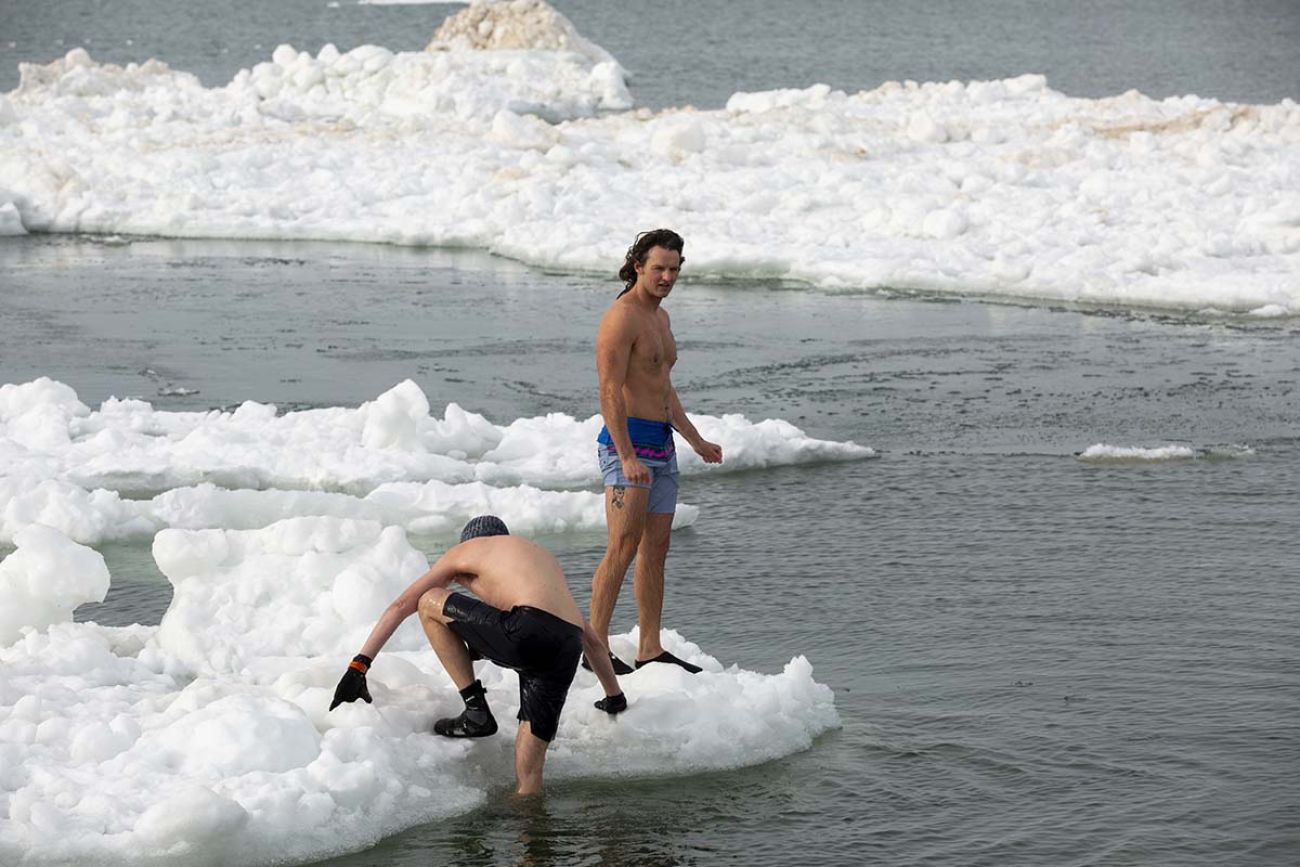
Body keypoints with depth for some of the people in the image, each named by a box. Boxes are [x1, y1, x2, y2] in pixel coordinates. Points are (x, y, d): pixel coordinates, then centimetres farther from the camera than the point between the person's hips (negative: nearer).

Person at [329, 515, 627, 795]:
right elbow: (593, 641, 44)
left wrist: (359, 665, 22)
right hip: (566, 653, 6)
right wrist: (615, 697, 52)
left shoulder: (464, 550, 26)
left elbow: (400, 606, 23)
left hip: (527, 633, -6)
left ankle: (476, 712, 12)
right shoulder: (542, 555, 40)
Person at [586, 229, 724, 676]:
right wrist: (627, 457, -25)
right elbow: (610, 392, -19)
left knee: (656, 549, 8)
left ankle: (650, 650, 12)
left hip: (661, 446, 9)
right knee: (623, 548, -12)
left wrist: (697, 441, 27)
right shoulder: (621, 317, -13)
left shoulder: (659, 317, 17)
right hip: (627, 443, -9)